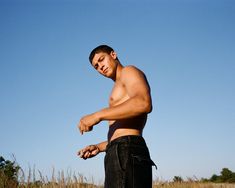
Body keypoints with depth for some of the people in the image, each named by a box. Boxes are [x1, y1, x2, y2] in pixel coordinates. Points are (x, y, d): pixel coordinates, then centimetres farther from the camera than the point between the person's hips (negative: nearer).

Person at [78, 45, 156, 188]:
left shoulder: (129, 71, 4)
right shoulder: (123, 88, 31)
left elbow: (144, 104, -19)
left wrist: (98, 115, -18)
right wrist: (99, 147, 19)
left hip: (127, 154, -10)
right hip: (122, 154, 10)